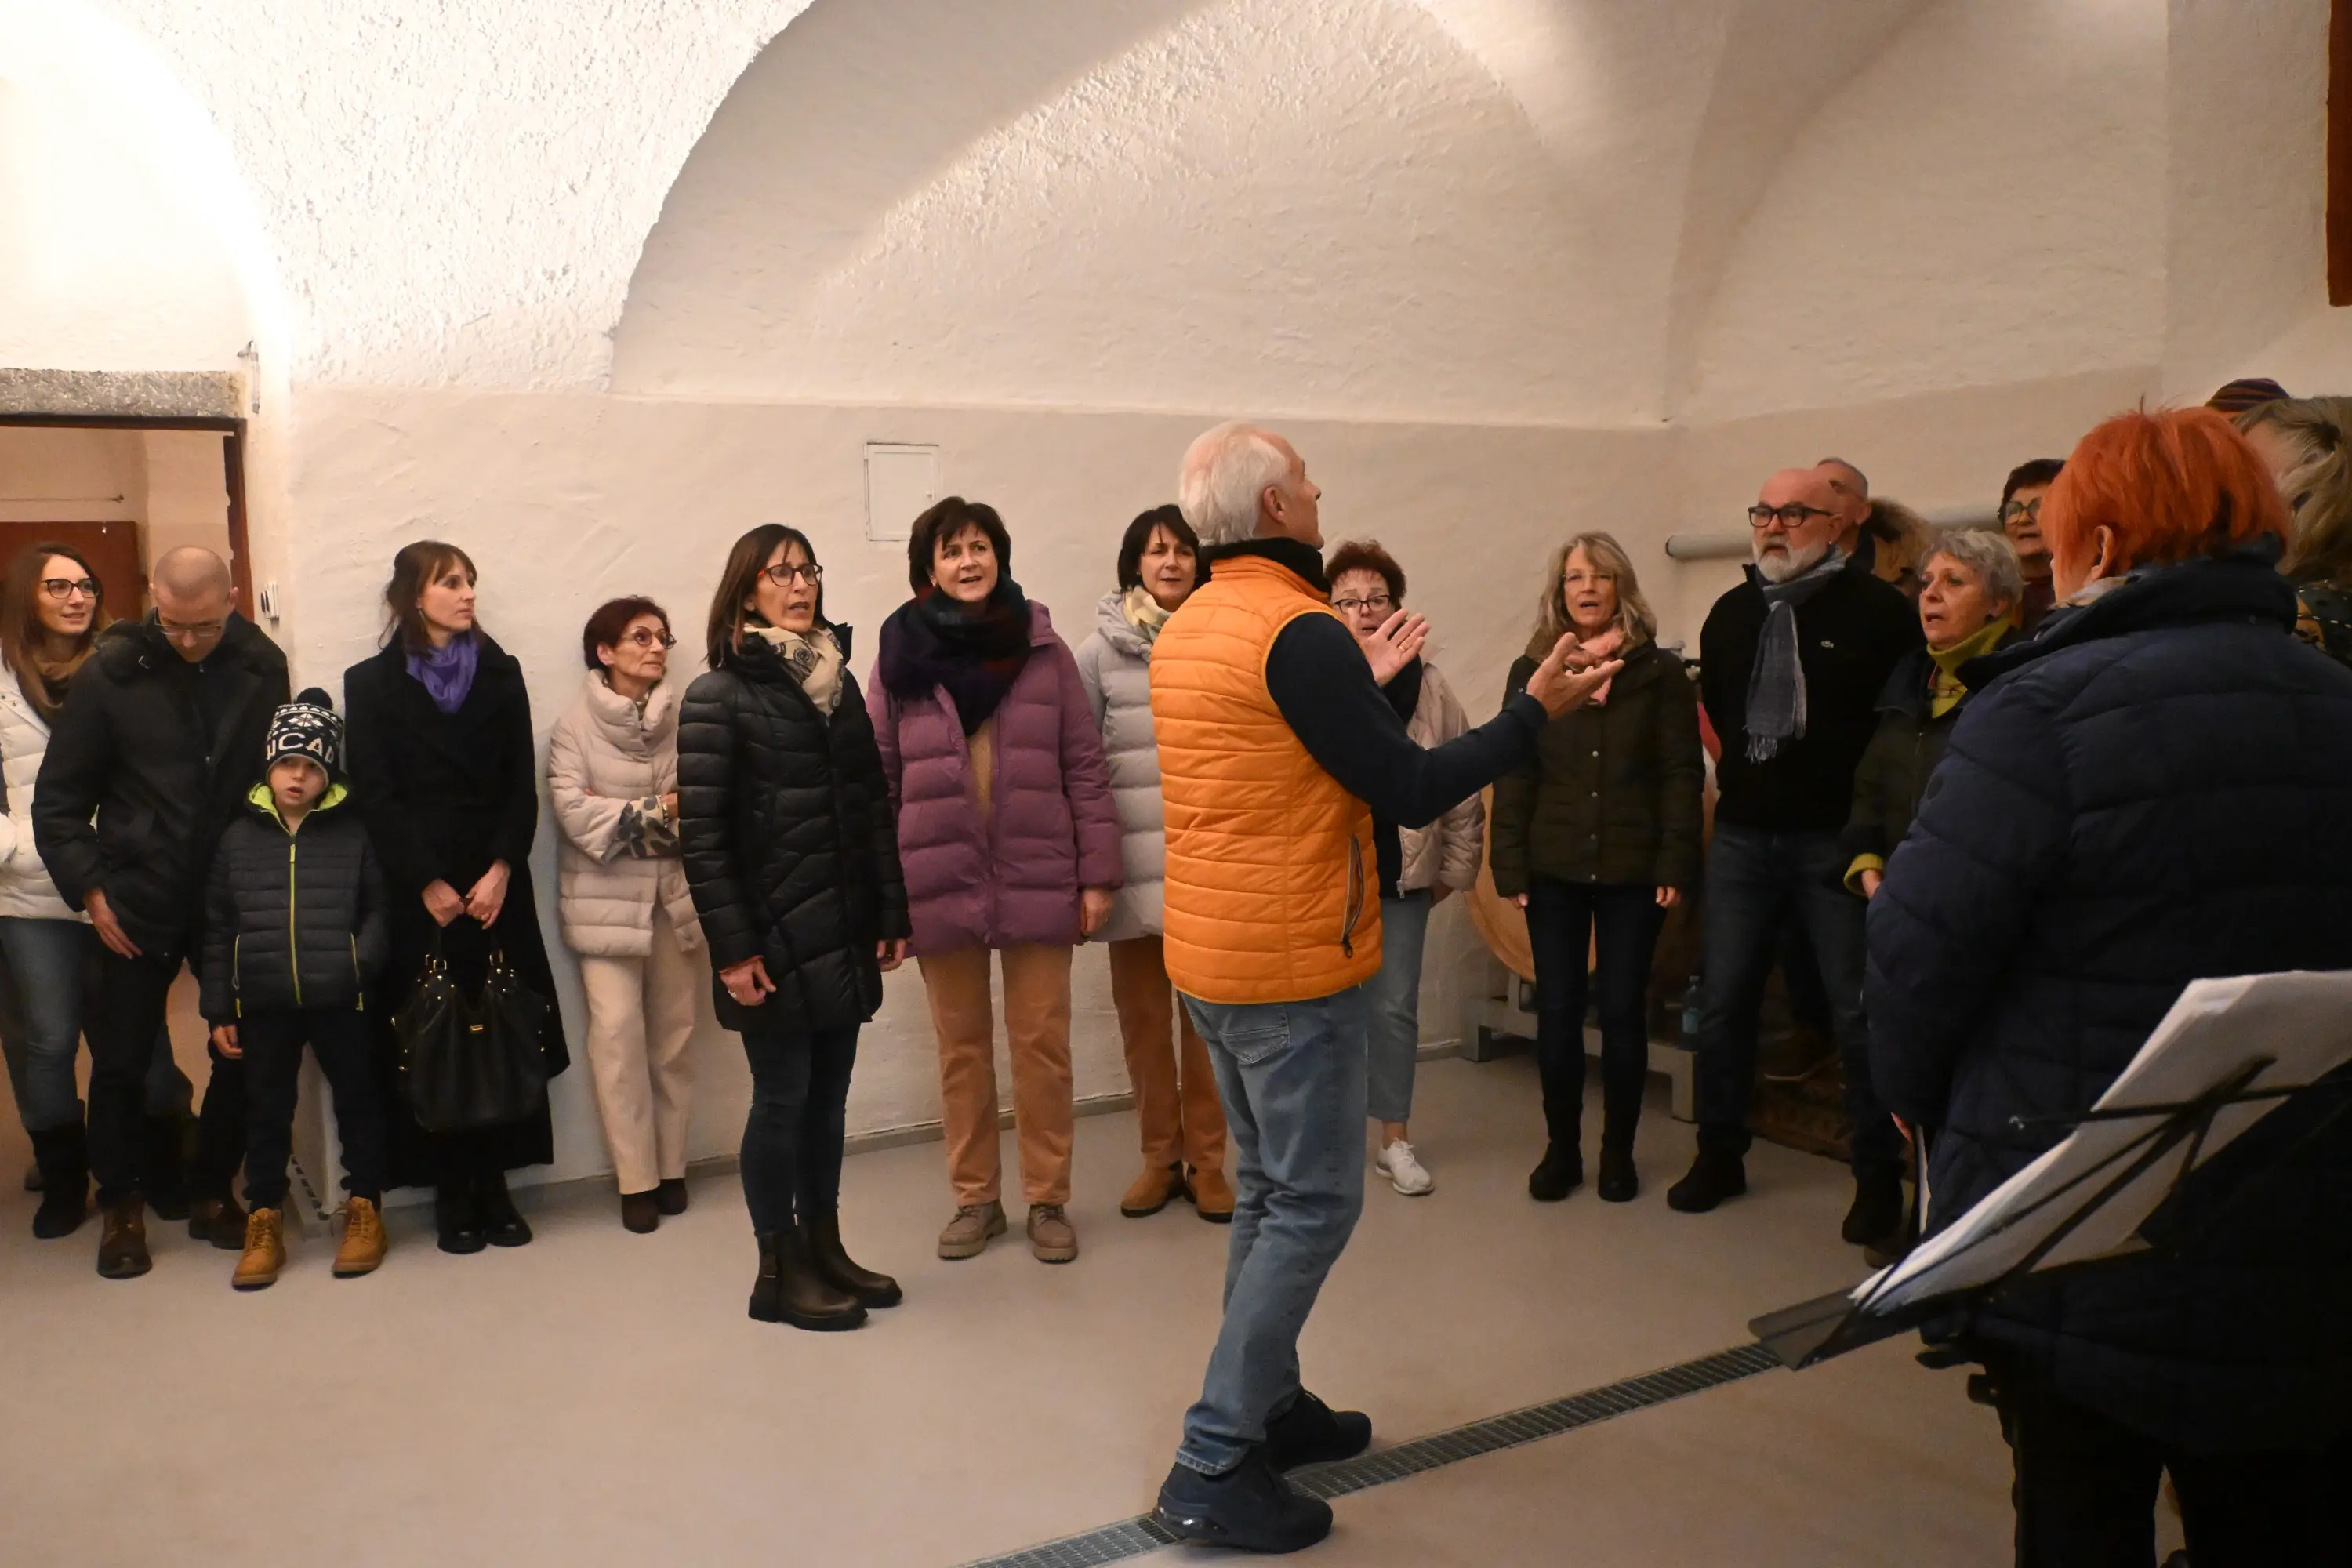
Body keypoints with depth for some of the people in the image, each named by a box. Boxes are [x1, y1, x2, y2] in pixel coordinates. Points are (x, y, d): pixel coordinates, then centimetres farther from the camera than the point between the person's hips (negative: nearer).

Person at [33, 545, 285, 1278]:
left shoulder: (263, 668, -2)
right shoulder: (112, 672, -7)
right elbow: (59, 798, -1)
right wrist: (91, 890, -6)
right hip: (140, 902, -1)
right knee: (122, 1060, 7)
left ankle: (212, 1190, 24)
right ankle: (121, 1204, 26)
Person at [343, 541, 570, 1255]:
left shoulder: (501, 673, 11)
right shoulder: (371, 682, 5)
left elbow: (521, 785, 4)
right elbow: (375, 796, -2)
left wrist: (501, 869, -9)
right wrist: (428, 883, -11)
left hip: (496, 883, 2)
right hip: (416, 891, -2)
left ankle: (494, 1183, 9)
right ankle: (451, 1192, 8)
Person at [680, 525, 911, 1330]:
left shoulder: (839, 682, 11)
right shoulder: (719, 697, -6)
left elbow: (873, 804, 10)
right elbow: (702, 833, -11)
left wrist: (891, 913, 7)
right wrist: (734, 948, -15)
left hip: (845, 934, 5)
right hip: (776, 940, -5)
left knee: (829, 1097, 13)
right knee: (783, 1098, 4)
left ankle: (825, 1248, 27)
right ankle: (779, 1271, 18)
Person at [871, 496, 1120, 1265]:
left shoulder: (1043, 648, 0)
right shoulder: (901, 655, 0)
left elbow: (1085, 768, 0)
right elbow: (877, 780, 1)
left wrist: (1097, 874, -3)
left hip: (1036, 879, 0)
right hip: (940, 881, 1)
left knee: (1042, 1043, 7)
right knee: (962, 1047, 12)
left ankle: (1048, 1200, 21)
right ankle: (975, 1197, 27)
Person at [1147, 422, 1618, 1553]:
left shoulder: (1185, 630, 8)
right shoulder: (1299, 632, -19)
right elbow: (1412, 793, -17)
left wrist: (1358, 683, 27)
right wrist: (1535, 711, -6)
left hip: (1208, 954, 9)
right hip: (1291, 962, -9)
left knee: (1269, 1191, 19)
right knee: (1313, 1206, 0)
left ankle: (1270, 1409, 31)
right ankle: (1215, 1466, 4)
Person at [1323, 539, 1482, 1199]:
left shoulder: (1428, 687, 0)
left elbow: (1461, 786, 6)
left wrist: (1455, 869, 7)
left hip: (1401, 877, 2)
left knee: (1395, 1008, 10)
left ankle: (1395, 1139, 24)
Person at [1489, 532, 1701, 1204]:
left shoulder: (1660, 672, 2)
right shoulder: (1532, 672, 5)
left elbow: (1681, 775, -1)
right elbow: (1513, 777, 2)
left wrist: (1676, 863, -9)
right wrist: (1510, 865, -4)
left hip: (1633, 871, -1)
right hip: (1555, 870, 1)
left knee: (1623, 1010, 6)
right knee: (1557, 1011, 3)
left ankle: (1618, 1151, 20)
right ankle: (1561, 1148, 17)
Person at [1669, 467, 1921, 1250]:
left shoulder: (1877, 610, -6)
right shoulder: (1731, 613, 12)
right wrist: (1743, 769, 13)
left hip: (1837, 837, -5)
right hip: (1744, 834, 5)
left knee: (1857, 1010, 2)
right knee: (1723, 1001, 9)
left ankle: (1879, 1177, 16)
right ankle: (1720, 1154, 24)